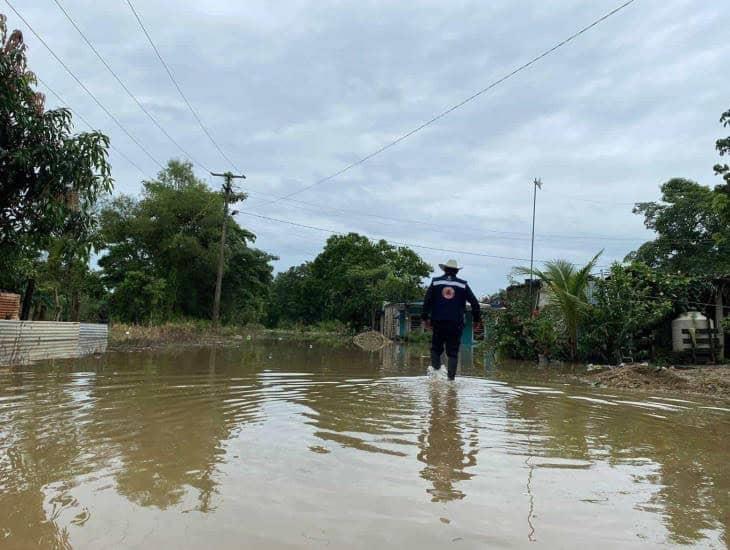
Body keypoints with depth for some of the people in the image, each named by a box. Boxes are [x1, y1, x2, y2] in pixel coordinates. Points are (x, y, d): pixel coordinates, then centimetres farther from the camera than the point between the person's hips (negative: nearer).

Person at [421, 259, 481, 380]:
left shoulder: (436, 282, 5)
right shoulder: (463, 284, 5)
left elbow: (427, 301, -1)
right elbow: (474, 302, 1)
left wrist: (425, 318, 4)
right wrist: (476, 319, 10)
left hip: (438, 322, 0)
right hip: (456, 324, 0)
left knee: (436, 349, 13)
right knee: (453, 352, 5)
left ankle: (435, 370, -5)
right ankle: (451, 377, 0)